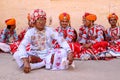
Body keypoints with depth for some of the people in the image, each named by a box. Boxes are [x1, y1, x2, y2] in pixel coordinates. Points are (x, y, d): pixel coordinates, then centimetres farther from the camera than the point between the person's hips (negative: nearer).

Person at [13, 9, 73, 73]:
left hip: (49, 54, -1)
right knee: (17, 55, -28)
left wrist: (70, 53, -33)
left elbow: (61, 41, -16)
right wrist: (25, 61, -40)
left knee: (63, 52, -27)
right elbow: (22, 46, -24)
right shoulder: (30, 32, -11)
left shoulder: (50, 30, -8)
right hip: (35, 55, 1)